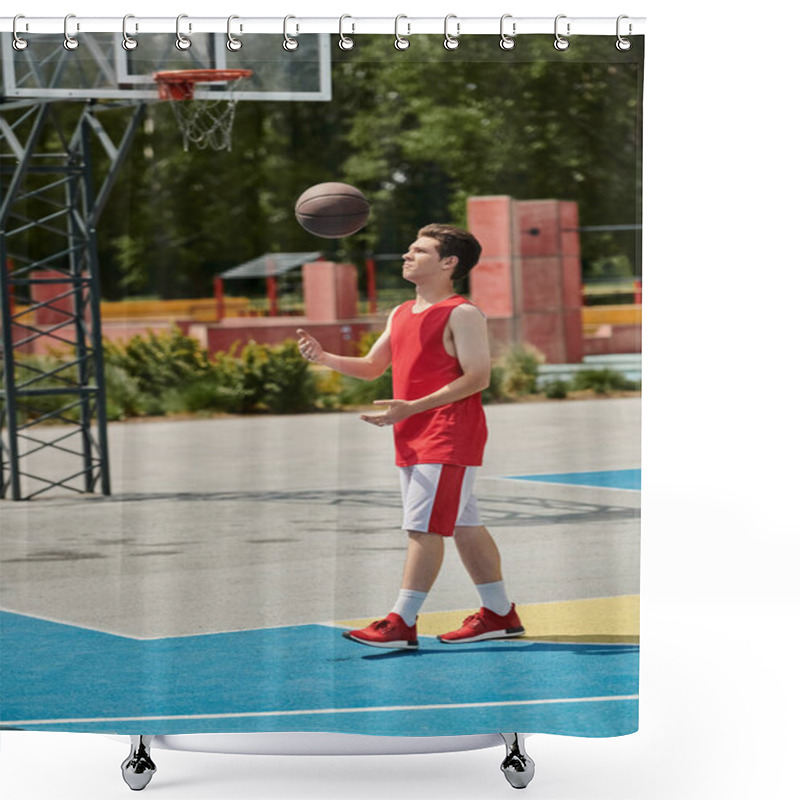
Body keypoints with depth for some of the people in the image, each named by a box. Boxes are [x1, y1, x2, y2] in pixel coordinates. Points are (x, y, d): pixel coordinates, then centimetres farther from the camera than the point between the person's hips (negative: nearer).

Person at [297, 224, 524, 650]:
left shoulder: (462, 314, -10)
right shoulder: (401, 315, 16)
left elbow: (477, 377, -16)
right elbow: (372, 367, 19)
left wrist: (411, 408, -23)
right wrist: (324, 358, 0)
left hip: (448, 436, -9)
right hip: (413, 439, 9)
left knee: (424, 526, -11)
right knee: (464, 525, 12)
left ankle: (401, 624, -11)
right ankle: (499, 614, 19)